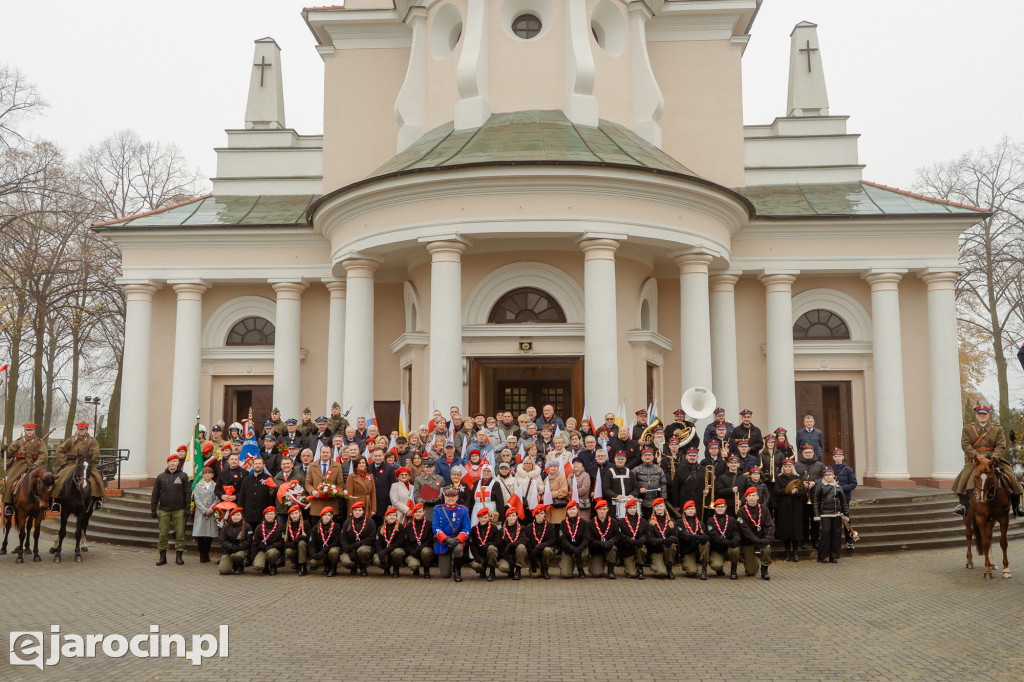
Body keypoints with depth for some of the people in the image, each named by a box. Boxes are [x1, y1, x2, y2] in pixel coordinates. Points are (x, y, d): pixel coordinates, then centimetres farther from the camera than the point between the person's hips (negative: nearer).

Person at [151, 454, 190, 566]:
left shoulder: (183, 476, 5)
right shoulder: (161, 477, 9)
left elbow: (188, 493, 4)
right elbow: (155, 494, 10)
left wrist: (187, 508, -3)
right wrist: (153, 509, 4)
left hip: (179, 510, -1)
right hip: (164, 510, 1)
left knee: (180, 533, 0)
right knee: (163, 534, 2)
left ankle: (178, 556, 9)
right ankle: (162, 556, 12)